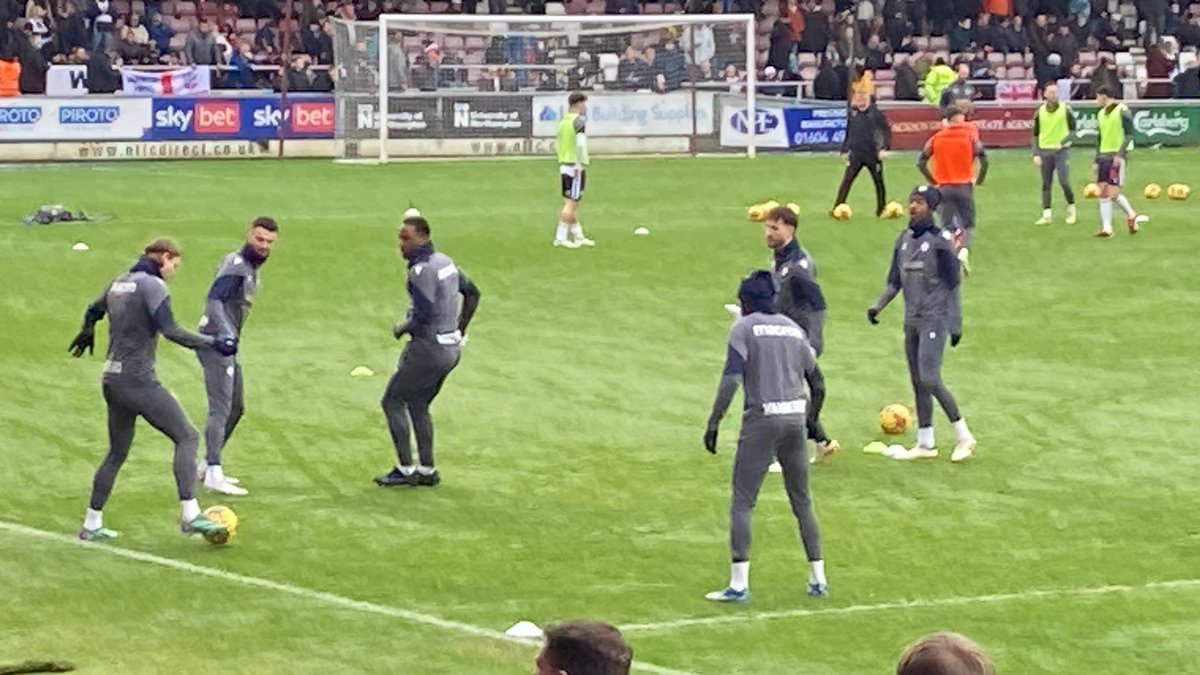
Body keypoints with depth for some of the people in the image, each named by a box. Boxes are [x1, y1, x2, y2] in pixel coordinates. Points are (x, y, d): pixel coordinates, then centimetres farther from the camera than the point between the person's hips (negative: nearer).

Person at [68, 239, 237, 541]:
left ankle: (92, 524, 21)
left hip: (112, 382, 9)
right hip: (139, 382, -9)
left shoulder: (119, 283, 14)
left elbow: (93, 312, 32)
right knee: (187, 437, -5)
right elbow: (170, 331, -23)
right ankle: (191, 516, -15)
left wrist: (87, 334, 53)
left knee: (117, 453, 19)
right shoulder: (152, 285, -11)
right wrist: (213, 343, -18)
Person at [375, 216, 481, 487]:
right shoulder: (445, 261, 10)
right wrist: (460, 330, 25)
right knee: (417, 404, 20)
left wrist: (402, 329, -7)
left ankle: (405, 469, 1)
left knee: (393, 401, 2)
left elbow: (423, 316, -26)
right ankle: (427, 471, 20)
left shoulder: (421, 271, -20)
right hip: (451, 349, 9)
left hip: (429, 348, -9)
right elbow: (472, 293, 21)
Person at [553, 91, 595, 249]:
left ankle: (578, 236, 20)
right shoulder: (579, 121, -12)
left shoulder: (563, 121, 12)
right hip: (575, 166, -8)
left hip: (564, 165, 8)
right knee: (571, 203, -5)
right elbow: (580, 144, -21)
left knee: (572, 203, 13)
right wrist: (580, 165, -19)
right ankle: (560, 237, -7)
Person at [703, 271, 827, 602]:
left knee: (742, 502, -3)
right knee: (802, 501, 14)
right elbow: (811, 370, 14)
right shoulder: (794, 328, 13)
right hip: (796, 416, 5)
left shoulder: (745, 328, -2)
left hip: (762, 418, -5)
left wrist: (713, 423, -8)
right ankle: (818, 579, 14)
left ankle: (739, 584, -10)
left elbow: (731, 380, -11)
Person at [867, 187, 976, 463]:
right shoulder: (904, 240, 9)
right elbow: (895, 282, 16)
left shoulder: (940, 241, -10)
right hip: (912, 321, 7)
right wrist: (878, 306, 1)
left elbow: (952, 285, -9)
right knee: (918, 383, 9)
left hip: (934, 319, -7)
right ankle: (926, 443, 16)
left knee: (930, 379, -15)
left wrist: (955, 324, -10)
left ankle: (964, 436, -5)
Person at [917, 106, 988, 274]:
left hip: (944, 186, 1)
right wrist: (979, 180, 4)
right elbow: (984, 159, -10)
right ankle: (964, 251, -18)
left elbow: (921, 162, 1)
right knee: (968, 224, 8)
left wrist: (933, 180, 10)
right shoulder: (970, 136, -4)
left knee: (948, 226, 10)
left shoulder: (936, 138, 2)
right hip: (965, 186, -1)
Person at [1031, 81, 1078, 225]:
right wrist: (1036, 154, 1)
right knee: (1046, 184, 2)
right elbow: (1035, 135, 9)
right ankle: (1047, 214, 4)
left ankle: (1071, 208, 11)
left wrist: (1062, 142, -14)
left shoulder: (1065, 109, -2)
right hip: (1044, 150, 3)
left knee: (1064, 181, -10)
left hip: (1061, 150, -2)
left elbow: (1073, 130, 1)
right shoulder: (1040, 112, 4)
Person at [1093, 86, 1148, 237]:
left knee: (1113, 192, -12)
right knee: (1103, 192, 1)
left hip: (1117, 157, -7)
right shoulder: (1101, 114, 16)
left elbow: (1129, 135, -11)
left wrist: (1120, 154, -19)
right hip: (1103, 156, 7)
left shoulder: (1122, 111, -6)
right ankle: (1106, 227, 3)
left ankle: (1131, 215, 5)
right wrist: (1097, 160, 18)